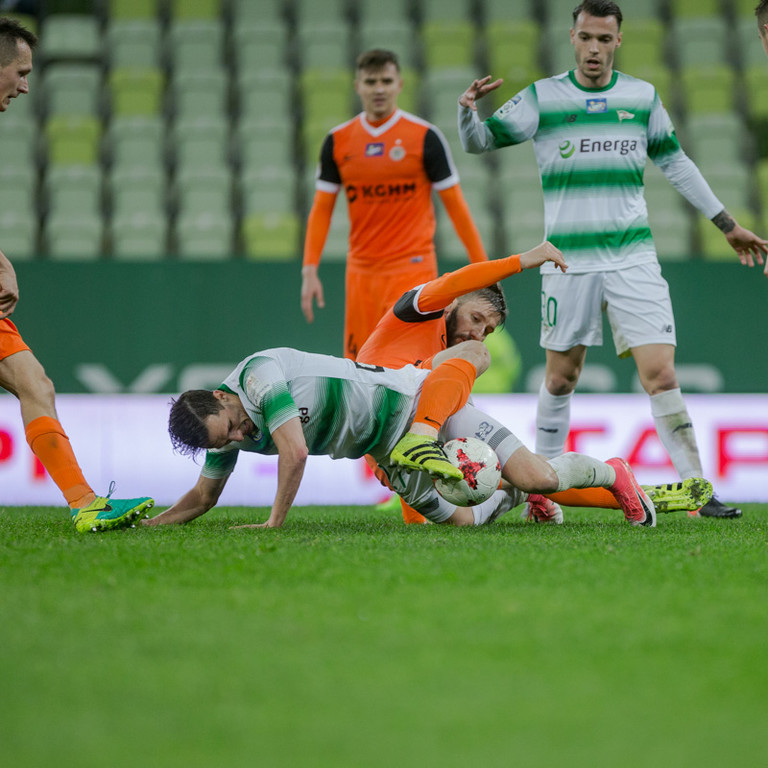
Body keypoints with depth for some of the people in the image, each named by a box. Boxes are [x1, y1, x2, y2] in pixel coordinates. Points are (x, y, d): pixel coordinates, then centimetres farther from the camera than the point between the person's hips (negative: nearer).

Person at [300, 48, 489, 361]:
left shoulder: (425, 137, -4)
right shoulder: (338, 141, 5)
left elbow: (454, 204, -1)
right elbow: (322, 209, 9)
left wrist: (481, 266, -3)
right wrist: (310, 270, 0)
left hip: (412, 267, -4)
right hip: (361, 273, 4)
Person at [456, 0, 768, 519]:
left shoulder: (643, 97, 8)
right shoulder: (542, 98, 2)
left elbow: (676, 164, 19)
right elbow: (478, 142, 2)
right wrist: (468, 110, -21)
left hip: (633, 257, 1)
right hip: (568, 260, -1)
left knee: (661, 374, -9)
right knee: (561, 377, 7)